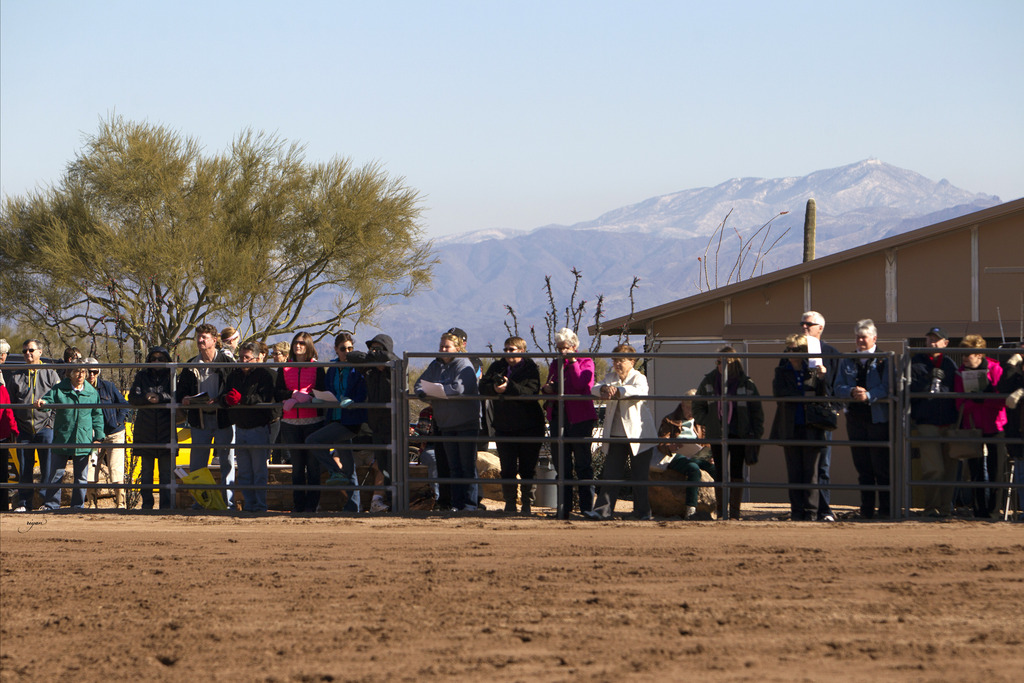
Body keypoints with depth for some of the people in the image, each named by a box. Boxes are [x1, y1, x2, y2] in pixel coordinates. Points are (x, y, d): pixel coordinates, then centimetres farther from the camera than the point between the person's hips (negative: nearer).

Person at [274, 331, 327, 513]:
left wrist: (298, 398, -18)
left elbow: (321, 392, -8)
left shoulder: (317, 368, 3)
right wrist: (294, 394, -15)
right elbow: (277, 393, 2)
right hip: (291, 422, 3)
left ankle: (312, 504, 0)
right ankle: (298, 504, 11)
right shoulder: (285, 368, 11)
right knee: (297, 465, 7)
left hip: (313, 421, -3)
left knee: (313, 465, -3)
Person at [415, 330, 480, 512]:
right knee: (454, 467, 8)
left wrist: (436, 390, -19)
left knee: (468, 467, -4)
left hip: (466, 423, -6)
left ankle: (470, 503, -2)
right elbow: (420, 384, 9)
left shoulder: (464, 366, -9)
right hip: (446, 424, 6)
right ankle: (457, 503, 10)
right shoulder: (436, 366, 12)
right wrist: (424, 393, -14)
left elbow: (459, 388, -23)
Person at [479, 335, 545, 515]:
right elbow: (482, 387, 0)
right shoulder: (497, 367, 10)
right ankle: (509, 503, 8)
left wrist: (509, 387, -31)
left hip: (528, 425, -3)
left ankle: (527, 503, 9)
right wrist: (494, 388, -22)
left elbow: (530, 391, -19)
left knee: (528, 469, 2)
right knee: (507, 469, 1)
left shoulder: (531, 368, -2)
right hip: (504, 425, 3)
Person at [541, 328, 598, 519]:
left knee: (583, 464, -4)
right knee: (563, 466, 5)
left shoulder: (585, 362, 0)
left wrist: (572, 362, -15)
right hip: (558, 418, 5)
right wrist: (546, 389, -1)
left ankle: (586, 508, -2)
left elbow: (581, 385, -16)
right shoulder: (555, 364, 16)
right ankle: (564, 508, 7)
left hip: (579, 419, -5)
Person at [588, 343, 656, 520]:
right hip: (615, 436, 4)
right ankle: (603, 509, -4)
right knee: (611, 473, -1)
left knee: (639, 475, 2)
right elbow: (594, 389, -3)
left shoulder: (639, 378, -3)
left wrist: (617, 390, -38)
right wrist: (604, 388, -27)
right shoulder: (611, 377, 13)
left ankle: (642, 511, 11)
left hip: (637, 435, -4)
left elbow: (639, 391, -26)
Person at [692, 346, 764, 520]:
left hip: (739, 434, -2)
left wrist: (756, 434, -3)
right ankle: (721, 512, 6)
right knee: (720, 473, 1)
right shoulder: (709, 382, 5)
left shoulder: (746, 384, -1)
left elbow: (757, 412, 4)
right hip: (716, 434, 2)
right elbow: (698, 407, 14)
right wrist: (706, 423, 0)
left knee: (736, 473, -1)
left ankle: (734, 512, 3)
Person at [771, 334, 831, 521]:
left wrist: (822, 378, -19)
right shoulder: (782, 371, 9)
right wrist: (804, 395, -12)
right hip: (790, 428, 2)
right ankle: (797, 511, 7)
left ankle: (810, 511, 2)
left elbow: (823, 395, -2)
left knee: (810, 472, -1)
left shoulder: (813, 371, 4)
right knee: (794, 472, 3)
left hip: (810, 428, -2)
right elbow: (778, 392, -7)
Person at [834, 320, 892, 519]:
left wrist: (869, 395, -24)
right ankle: (866, 509, 12)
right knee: (862, 467, 7)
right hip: (855, 418, 4)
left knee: (882, 467, -4)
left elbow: (887, 387, -9)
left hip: (879, 418, -4)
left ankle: (886, 509, 0)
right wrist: (852, 392, -14)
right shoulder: (847, 362, 15)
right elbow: (838, 387, 7)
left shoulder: (884, 361, 1)